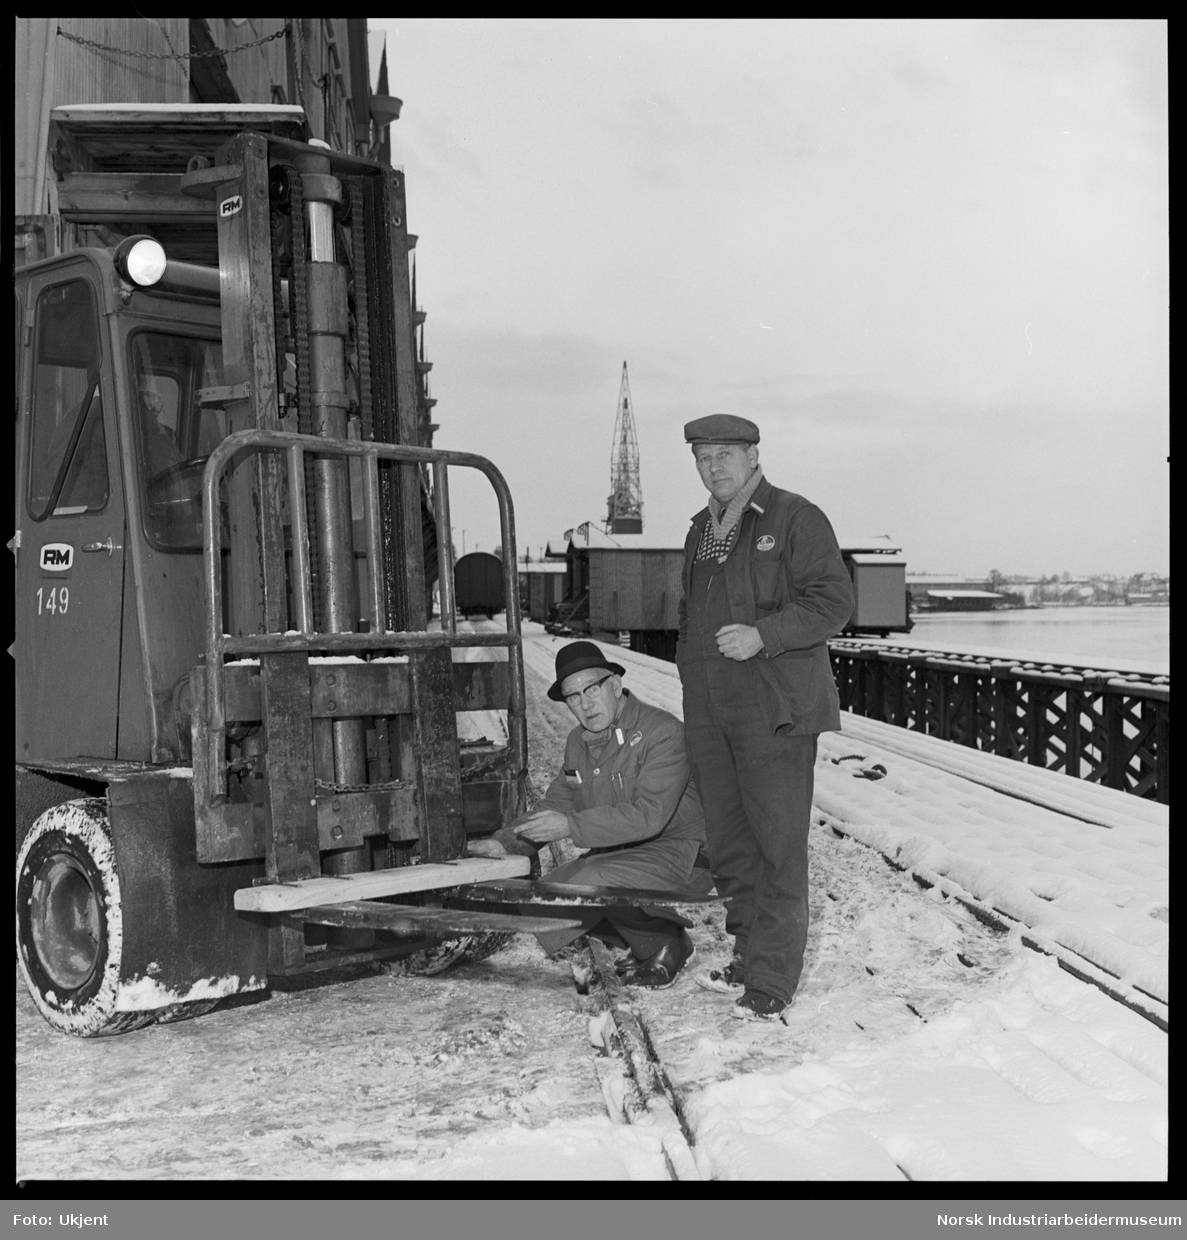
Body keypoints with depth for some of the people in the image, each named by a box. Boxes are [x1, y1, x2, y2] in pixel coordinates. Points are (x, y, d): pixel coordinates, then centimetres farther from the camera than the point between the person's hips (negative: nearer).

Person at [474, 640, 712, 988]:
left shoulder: (662, 731, -17)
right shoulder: (578, 742, 8)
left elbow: (650, 814, -27)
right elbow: (558, 802, 18)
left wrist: (571, 826, -30)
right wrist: (505, 841, 3)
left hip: (678, 854, -8)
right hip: (618, 854, 8)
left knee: (590, 885, -30)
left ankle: (665, 945, -5)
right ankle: (644, 944, 7)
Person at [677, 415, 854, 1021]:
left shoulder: (795, 518, -4)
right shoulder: (701, 529, 18)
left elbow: (832, 601, -10)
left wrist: (763, 635, -21)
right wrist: (691, 679, 19)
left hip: (773, 709, -7)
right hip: (709, 712, 7)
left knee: (777, 843, -4)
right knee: (729, 842, 12)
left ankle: (773, 978, 2)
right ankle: (749, 953, 25)